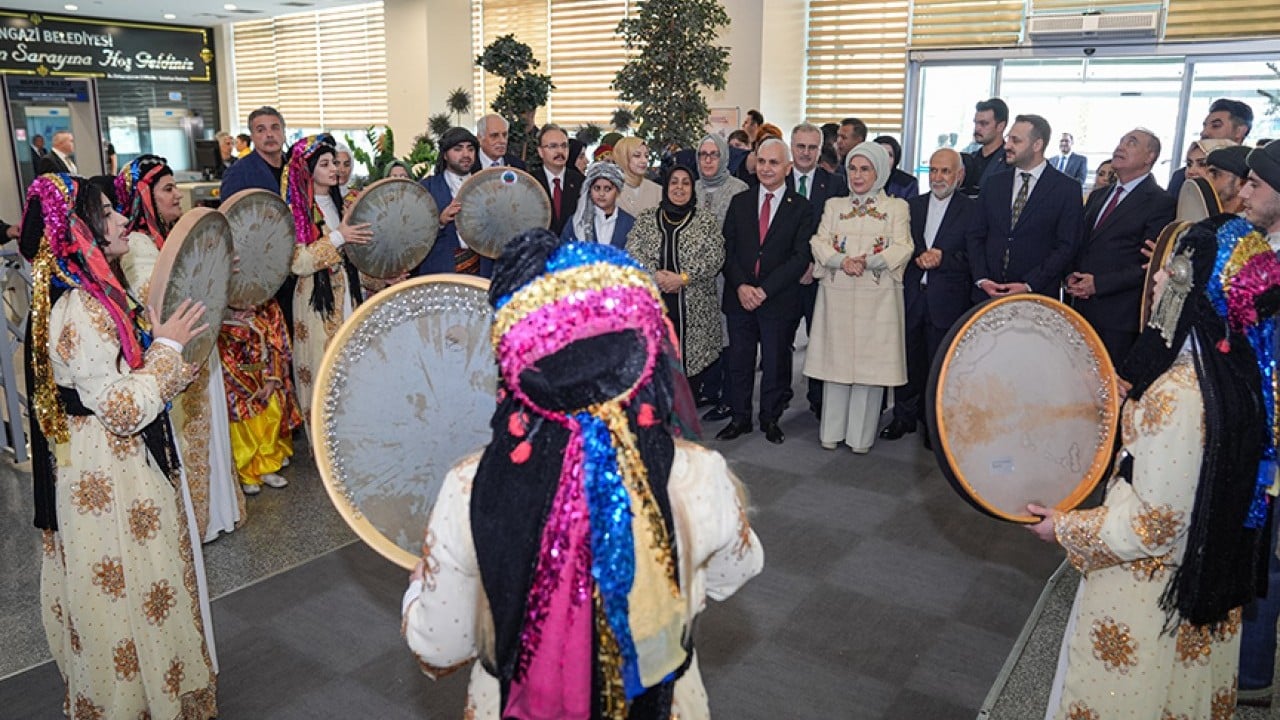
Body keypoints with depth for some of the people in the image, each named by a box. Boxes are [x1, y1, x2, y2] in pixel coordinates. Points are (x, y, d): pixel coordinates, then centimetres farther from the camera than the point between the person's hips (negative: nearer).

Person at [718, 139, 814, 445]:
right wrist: (741, 286, -11)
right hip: (739, 298, 2)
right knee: (739, 361, 9)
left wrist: (764, 290, -15)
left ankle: (771, 418, 24)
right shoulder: (740, 202, 8)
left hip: (779, 301, -2)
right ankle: (740, 418, 23)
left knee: (775, 363, 8)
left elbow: (800, 257, -8)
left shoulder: (801, 208, -1)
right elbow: (728, 249, 4)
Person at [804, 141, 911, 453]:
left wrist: (869, 261, -20)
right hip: (837, 294, 2)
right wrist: (842, 260, -14)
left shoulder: (897, 207, 9)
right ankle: (831, 430, 12)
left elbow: (902, 248, -3)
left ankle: (861, 435, 7)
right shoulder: (834, 205, 17)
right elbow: (819, 242, 5)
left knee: (871, 361, -1)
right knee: (835, 358, 3)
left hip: (877, 297, -2)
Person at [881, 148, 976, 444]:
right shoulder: (912, 206, 10)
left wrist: (941, 258, -18)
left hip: (946, 301, -3)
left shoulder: (971, 210, -2)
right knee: (908, 360, 11)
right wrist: (919, 257, -11)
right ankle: (905, 416, 25)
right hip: (910, 297, 3)